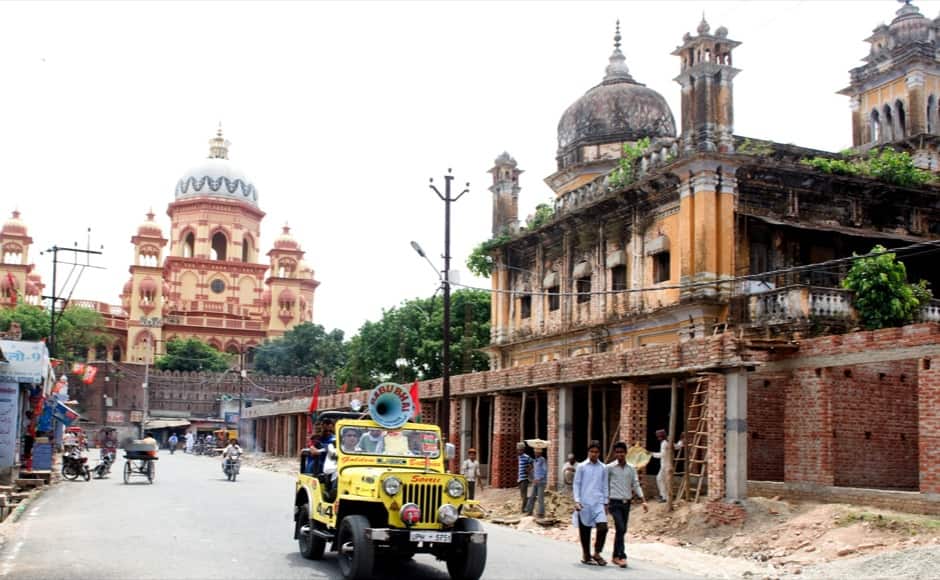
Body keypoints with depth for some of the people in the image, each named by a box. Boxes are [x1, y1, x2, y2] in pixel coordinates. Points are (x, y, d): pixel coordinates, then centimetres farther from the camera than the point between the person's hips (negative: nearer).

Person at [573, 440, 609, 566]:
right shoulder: (582, 466, 0)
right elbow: (576, 484, 1)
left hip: (598, 503, 2)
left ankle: (597, 553, 3)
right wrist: (577, 501, -7)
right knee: (585, 530, 5)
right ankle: (586, 555, 19)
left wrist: (605, 503, 9)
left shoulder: (603, 468, 7)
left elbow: (605, 486, 12)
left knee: (603, 527, -13)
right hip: (584, 503, -2)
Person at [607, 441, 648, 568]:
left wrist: (643, 501, -1)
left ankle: (615, 556, 22)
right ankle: (622, 556, -14)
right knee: (620, 529, -15)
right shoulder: (610, 468, -4)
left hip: (626, 503, 4)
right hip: (615, 503, -4)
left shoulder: (631, 468, 6)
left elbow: (636, 485, 8)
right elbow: (605, 485, 3)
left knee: (622, 530, 10)